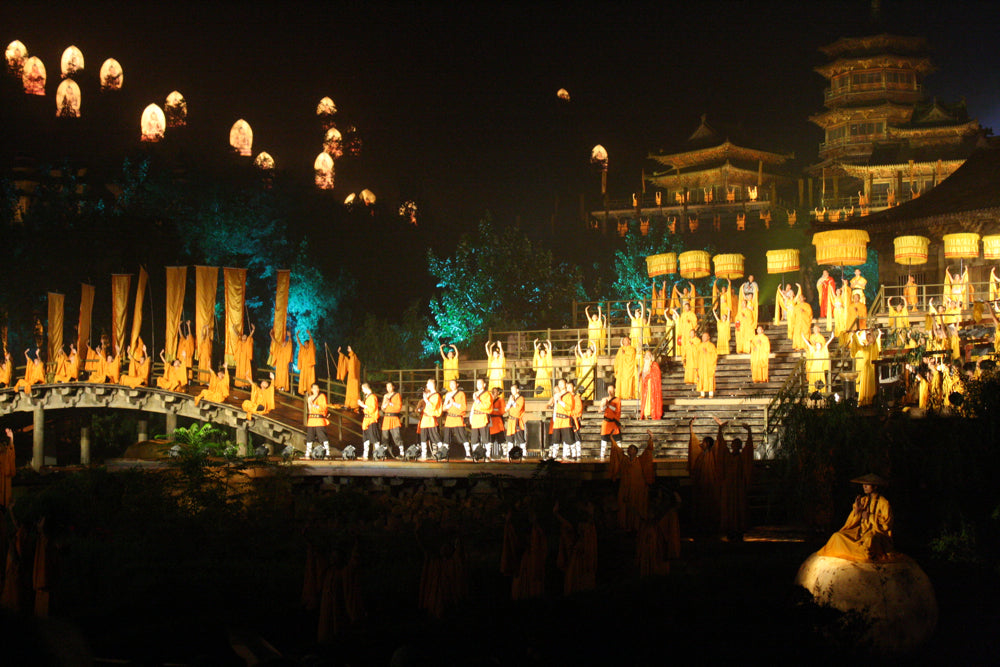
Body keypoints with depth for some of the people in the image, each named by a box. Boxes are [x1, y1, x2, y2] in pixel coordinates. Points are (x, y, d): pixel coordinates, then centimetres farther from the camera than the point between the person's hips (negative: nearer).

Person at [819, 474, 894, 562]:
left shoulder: (883, 503, -3)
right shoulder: (863, 500, 12)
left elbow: (885, 525, -8)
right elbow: (853, 522, 12)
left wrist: (869, 517, -10)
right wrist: (856, 509, -6)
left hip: (878, 532, -5)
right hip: (861, 531, 5)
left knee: (869, 540, -41)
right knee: (838, 536, -17)